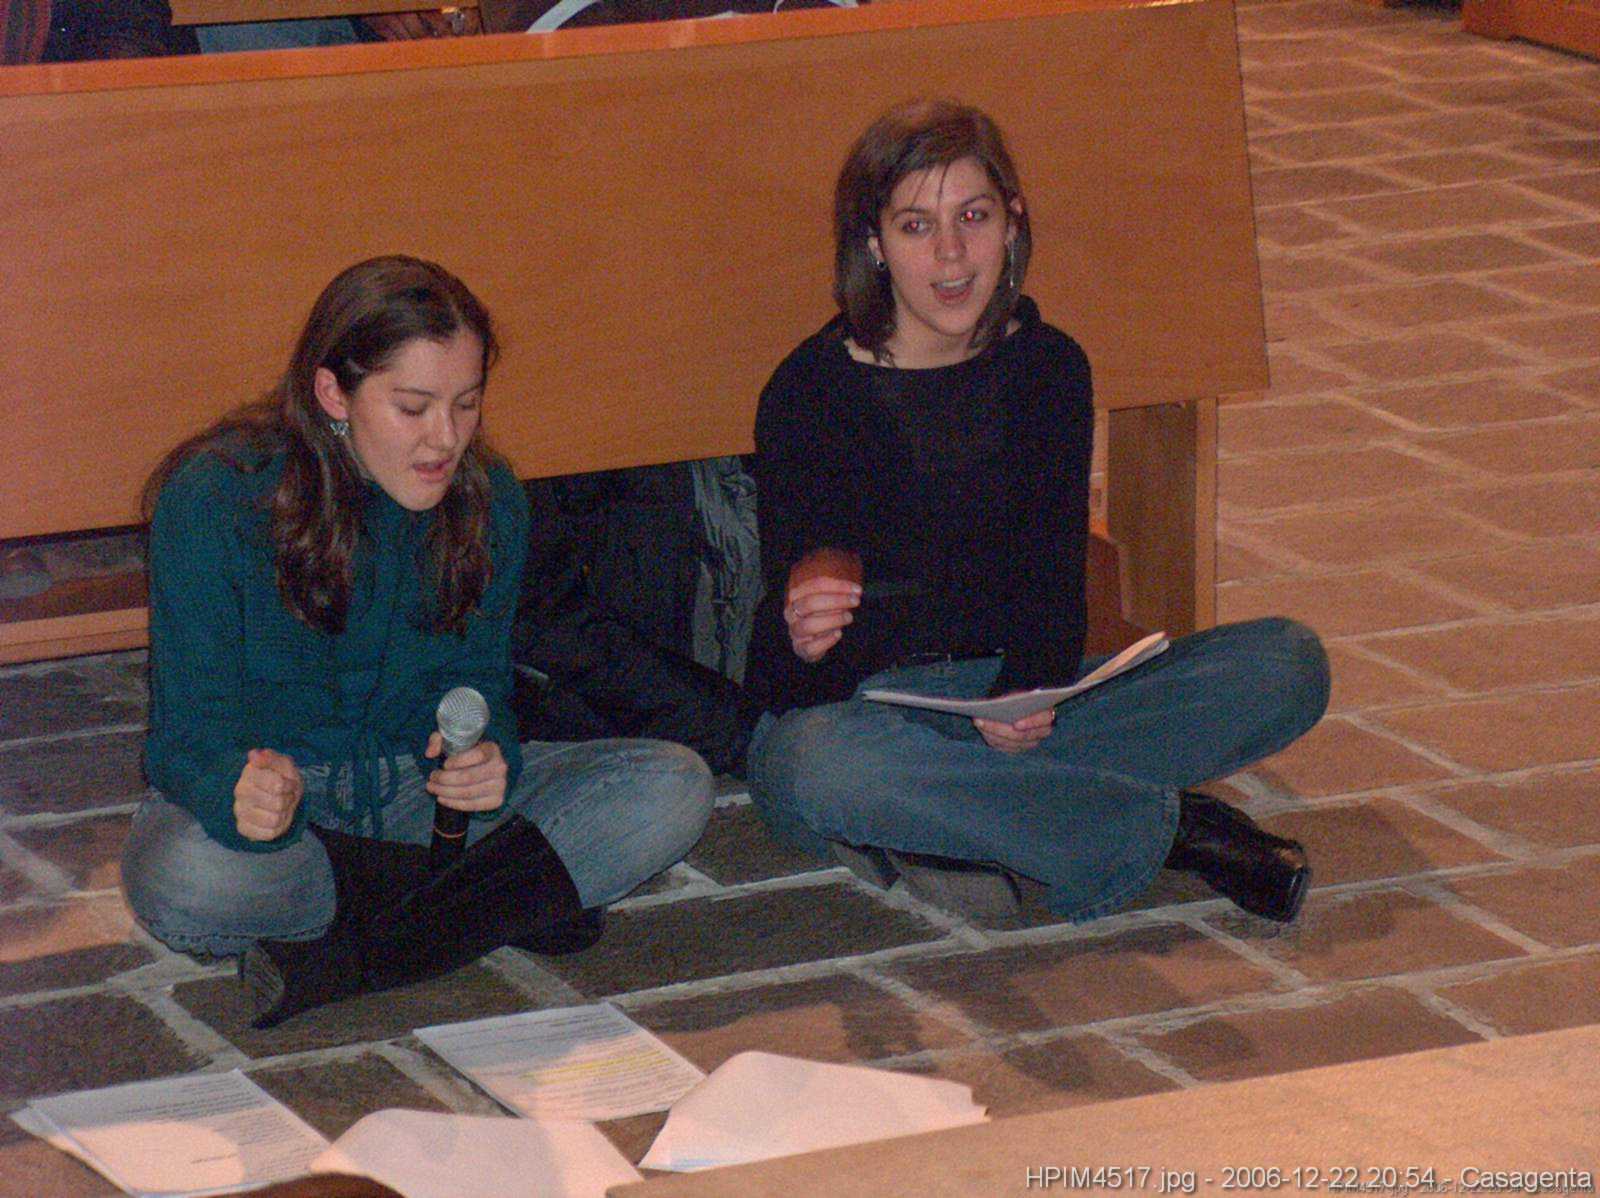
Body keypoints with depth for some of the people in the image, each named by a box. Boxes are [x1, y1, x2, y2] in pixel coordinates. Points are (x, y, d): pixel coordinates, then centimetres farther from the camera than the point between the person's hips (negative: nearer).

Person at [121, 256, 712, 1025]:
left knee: (673, 787, -16)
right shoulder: (214, 500, -18)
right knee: (186, 880, -41)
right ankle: (511, 901, -20)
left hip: (416, 782, 4)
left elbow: (476, 678, 5)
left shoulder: (489, 501, -4)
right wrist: (241, 792, -44)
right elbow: (193, 728, -17)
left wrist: (489, 755, -22)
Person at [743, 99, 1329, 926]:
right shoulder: (810, 393, -13)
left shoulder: (1048, 369, 2)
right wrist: (800, 638, -41)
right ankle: (1169, 828, -29)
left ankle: (944, 832, -24)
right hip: (856, 709, -4)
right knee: (823, 767, -43)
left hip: (1010, 697, 4)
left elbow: (1054, 578, -3)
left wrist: (1030, 695, -26)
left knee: (1288, 666, -14)